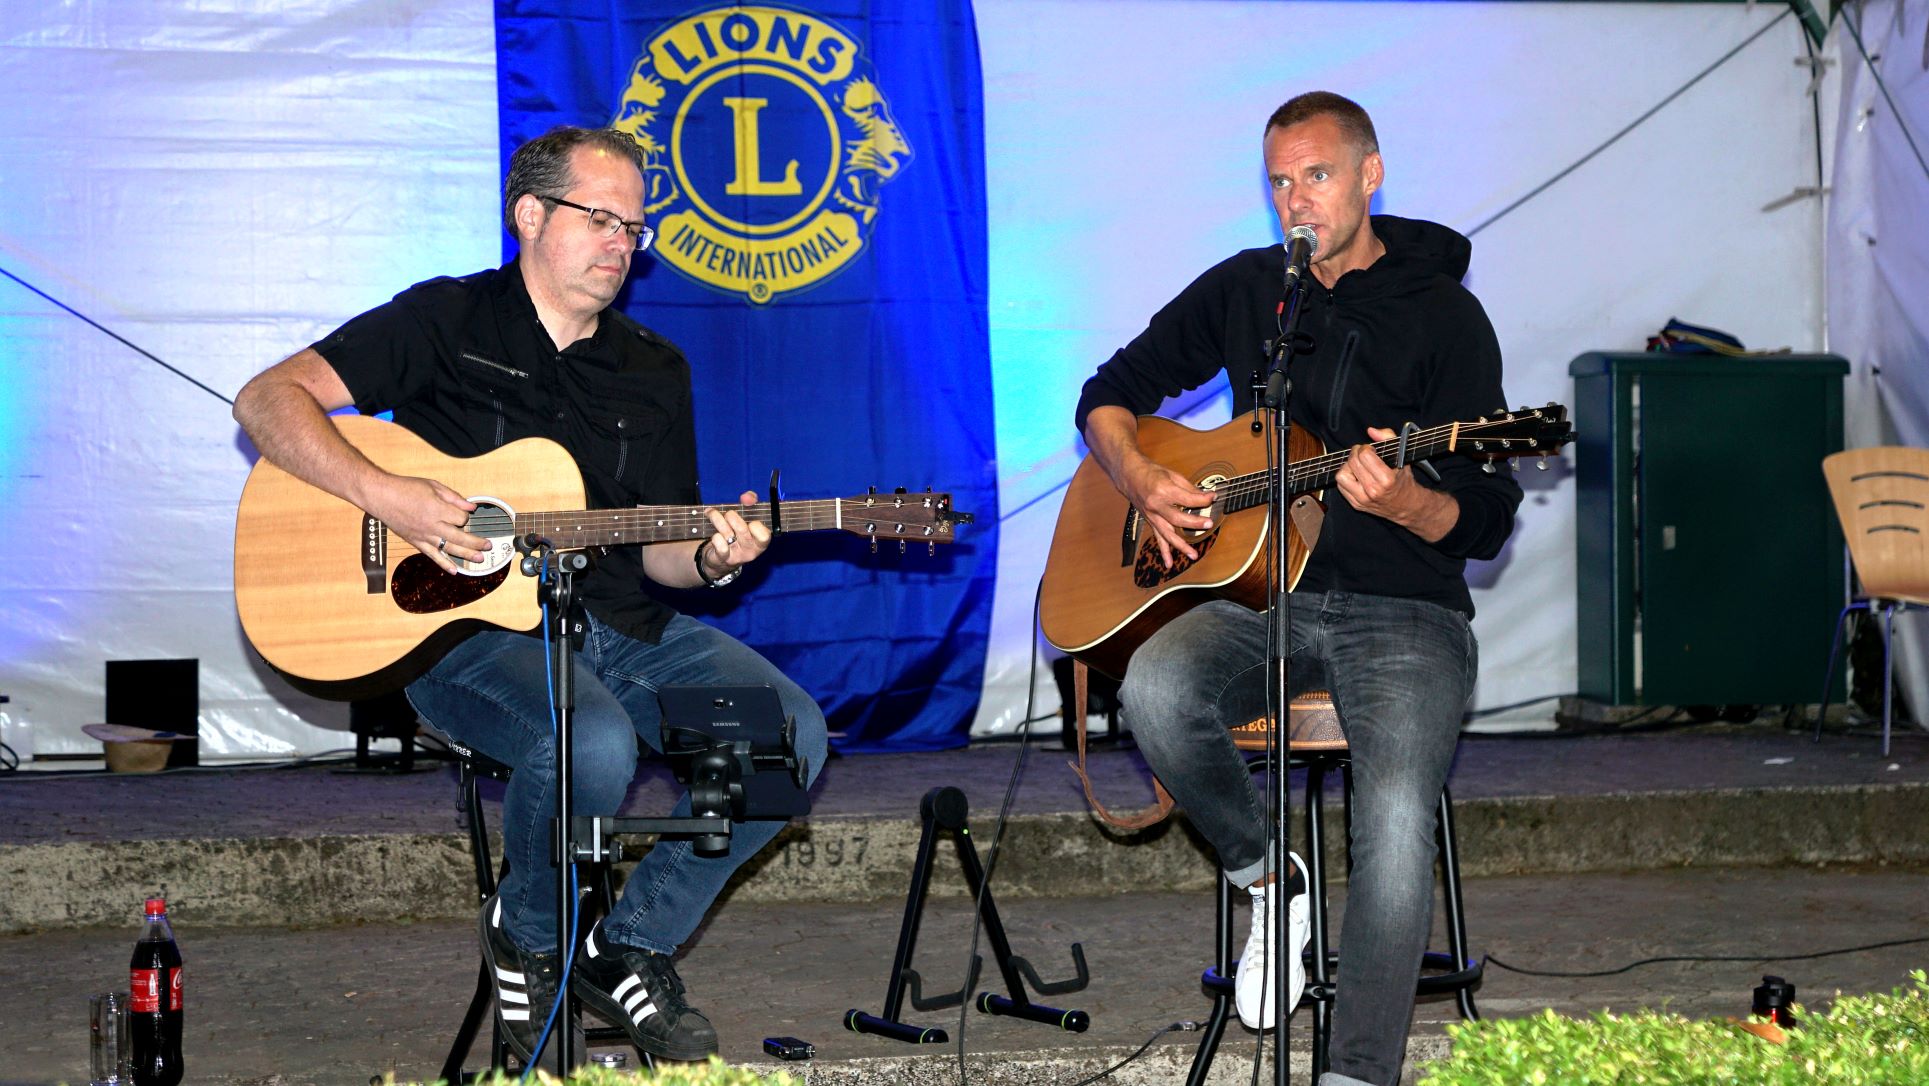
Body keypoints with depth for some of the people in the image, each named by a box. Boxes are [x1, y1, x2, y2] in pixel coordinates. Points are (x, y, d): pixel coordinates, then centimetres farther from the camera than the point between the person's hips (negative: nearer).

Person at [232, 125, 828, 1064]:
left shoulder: (655, 372, 15)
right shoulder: (447, 322, 1)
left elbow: (656, 551, 14)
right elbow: (268, 399, -7)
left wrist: (710, 558, -11)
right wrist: (384, 495, -21)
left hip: (622, 628, 5)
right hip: (466, 628, -5)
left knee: (791, 732, -16)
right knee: (594, 743, -36)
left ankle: (632, 948, 0)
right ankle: (526, 934, -2)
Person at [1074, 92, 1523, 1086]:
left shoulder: (1443, 316, 0)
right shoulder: (1242, 289, 12)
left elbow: (1487, 524, -4)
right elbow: (1109, 394, 20)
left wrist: (1401, 501, -26)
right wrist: (1140, 480, -2)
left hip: (1403, 615, -3)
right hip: (1258, 591, 3)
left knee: (1396, 822, -30)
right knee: (1155, 689, -30)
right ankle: (1265, 880, -4)